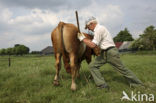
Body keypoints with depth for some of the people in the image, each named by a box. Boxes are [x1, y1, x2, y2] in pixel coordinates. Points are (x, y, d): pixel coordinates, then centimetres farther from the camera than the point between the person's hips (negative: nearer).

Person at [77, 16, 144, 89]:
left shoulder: (99, 29, -16)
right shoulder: (98, 29, 16)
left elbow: (93, 45, -23)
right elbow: (95, 42, 22)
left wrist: (83, 38, -13)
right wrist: (85, 39, 15)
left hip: (111, 52, -10)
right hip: (104, 53, 10)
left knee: (122, 69, 2)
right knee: (92, 66, 1)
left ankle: (137, 84, 19)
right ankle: (102, 85, 1)